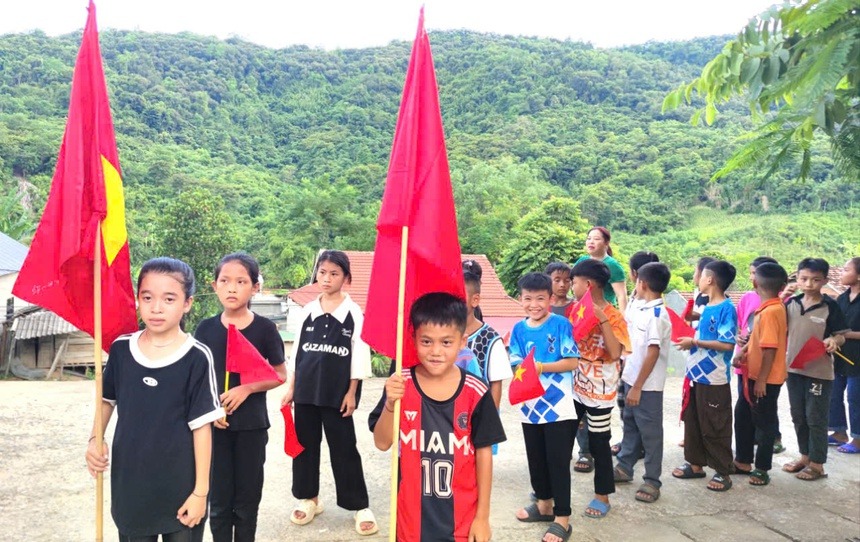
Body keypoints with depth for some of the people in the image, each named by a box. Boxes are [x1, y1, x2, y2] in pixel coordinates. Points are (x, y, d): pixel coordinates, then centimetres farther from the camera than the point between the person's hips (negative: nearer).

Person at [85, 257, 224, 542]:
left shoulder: (196, 357, -15)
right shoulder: (121, 348, -3)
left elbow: (202, 426, -12)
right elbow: (106, 399, 13)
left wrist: (200, 490, -10)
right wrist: (95, 439, -3)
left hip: (180, 486, -3)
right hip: (129, 482, 4)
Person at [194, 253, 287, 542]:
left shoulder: (264, 328, -7)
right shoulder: (206, 328, -2)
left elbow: (280, 374, -1)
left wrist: (246, 388, -16)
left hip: (251, 425, -1)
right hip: (214, 423, 1)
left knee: (247, 500, 10)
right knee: (218, 499, 10)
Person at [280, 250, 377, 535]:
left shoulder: (354, 313, -5)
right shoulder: (308, 311, 5)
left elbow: (360, 357, -5)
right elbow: (297, 351, 10)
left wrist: (351, 393, -7)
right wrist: (290, 388, 8)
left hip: (338, 393, -4)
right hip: (306, 391, 4)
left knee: (344, 449, 1)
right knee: (304, 444, 12)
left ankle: (360, 507, 12)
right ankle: (308, 499, 29)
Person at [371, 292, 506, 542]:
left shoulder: (475, 392, -11)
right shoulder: (400, 386, -9)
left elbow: (483, 453, -3)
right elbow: (382, 443, -7)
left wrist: (482, 515, -1)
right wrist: (390, 404, -24)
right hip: (413, 515, 1)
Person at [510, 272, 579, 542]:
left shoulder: (561, 325, -9)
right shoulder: (518, 329, 3)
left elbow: (572, 362, -12)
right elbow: (516, 365, 3)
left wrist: (542, 367, -21)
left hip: (559, 406, -5)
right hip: (530, 405, 5)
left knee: (558, 461, 1)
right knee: (535, 459, 18)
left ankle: (562, 519, 12)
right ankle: (544, 503, 38)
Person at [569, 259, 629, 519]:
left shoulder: (613, 316, -14)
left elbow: (615, 353, -28)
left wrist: (602, 319, -32)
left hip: (599, 391, -6)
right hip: (575, 386, 6)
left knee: (598, 443, 6)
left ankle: (602, 496, 22)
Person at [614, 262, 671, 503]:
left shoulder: (657, 315, -20)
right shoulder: (639, 308, 6)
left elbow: (653, 353, -22)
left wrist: (638, 387, -20)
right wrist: (626, 374, 14)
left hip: (647, 385, -9)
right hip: (632, 379, 9)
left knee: (650, 432, 4)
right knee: (630, 424, 19)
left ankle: (652, 481, 16)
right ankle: (624, 467, 34)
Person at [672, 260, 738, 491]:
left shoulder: (726, 308, -16)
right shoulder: (707, 307, 10)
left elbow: (727, 344, -22)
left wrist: (694, 342, -18)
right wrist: (688, 336, 4)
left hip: (714, 379, -9)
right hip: (696, 375, 9)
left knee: (715, 427, 3)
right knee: (692, 422, 16)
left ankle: (723, 472, 16)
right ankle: (696, 464, 28)